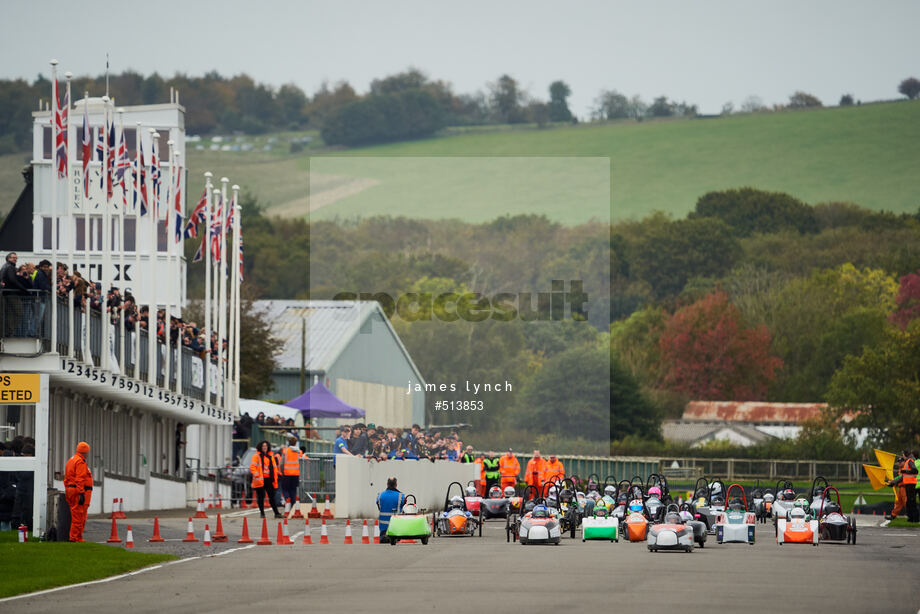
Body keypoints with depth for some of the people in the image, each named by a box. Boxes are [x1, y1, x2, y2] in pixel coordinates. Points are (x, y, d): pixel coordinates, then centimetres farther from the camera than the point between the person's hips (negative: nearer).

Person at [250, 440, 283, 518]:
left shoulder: (271, 456, 16)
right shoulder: (256, 456, 1)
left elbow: (274, 467, 19)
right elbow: (252, 467, -5)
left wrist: (275, 478, 10)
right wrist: (256, 475, -17)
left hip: (269, 480, 4)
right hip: (260, 480, -4)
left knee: (272, 497, 2)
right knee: (261, 497, 1)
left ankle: (276, 513, 0)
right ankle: (262, 513, 9)